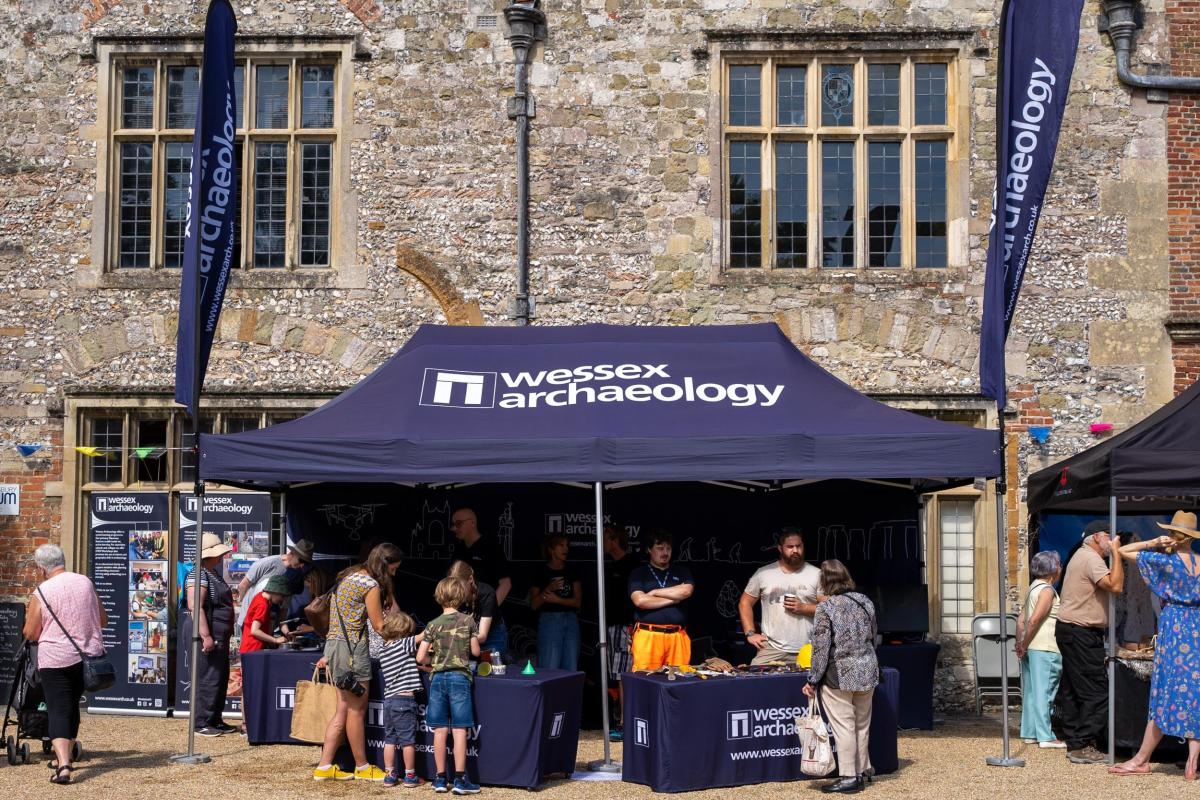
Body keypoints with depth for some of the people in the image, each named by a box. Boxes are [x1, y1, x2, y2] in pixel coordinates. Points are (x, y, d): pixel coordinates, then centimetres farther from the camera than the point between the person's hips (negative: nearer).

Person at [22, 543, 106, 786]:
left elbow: (30, 634, -2)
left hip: (55, 659, -4)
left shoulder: (41, 593, -9)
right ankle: (64, 757, 34)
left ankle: (63, 765, -20)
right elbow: (103, 620, 11)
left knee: (58, 711, -3)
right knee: (73, 706, 21)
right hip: (88, 656, 4)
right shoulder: (85, 582, 3)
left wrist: (29, 617, 17)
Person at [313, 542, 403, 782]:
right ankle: (362, 767, 11)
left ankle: (324, 767, 11)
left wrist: (331, 654, 19)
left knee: (344, 709, 11)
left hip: (334, 643, 9)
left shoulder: (349, 576, 16)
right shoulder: (370, 585, -12)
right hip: (352, 646, -9)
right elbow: (379, 625, -8)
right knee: (357, 710, 1)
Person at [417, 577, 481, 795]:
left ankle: (441, 778, 11)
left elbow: (420, 657, -1)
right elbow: (475, 652, 4)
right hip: (459, 677, -2)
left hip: (438, 678, 2)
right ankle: (460, 779, -2)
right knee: (459, 730, -1)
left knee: (440, 730, 6)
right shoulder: (468, 621, -2)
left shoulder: (433, 625, 1)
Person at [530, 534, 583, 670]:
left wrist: (556, 599, -10)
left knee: (570, 669, 3)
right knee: (550, 669, -9)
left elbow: (577, 601, 4)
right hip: (549, 621, -4)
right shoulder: (541, 572, 3)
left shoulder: (572, 572, 13)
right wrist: (548, 589, -15)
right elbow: (534, 604, 0)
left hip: (571, 620, 4)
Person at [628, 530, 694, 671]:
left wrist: (654, 592, -1)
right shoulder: (639, 573, 8)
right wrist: (673, 599, -3)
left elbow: (686, 591, -4)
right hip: (648, 636, -2)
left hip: (677, 636, 2)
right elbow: (640, 600, -8)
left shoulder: (682, 572, 17)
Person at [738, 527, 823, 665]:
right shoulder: (763, 574, 7)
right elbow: (745, 603, 12)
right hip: (771, 648, 0)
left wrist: (803, 608, -10)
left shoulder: (816, 574, 5)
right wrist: (750, 633, 2)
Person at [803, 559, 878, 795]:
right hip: (867, 673, 6)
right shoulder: (865, 602, 6)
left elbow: (821, 648, -13)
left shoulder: (825, 608, -12)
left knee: (844, 727, 0)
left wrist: (813, 681, -7)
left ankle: (849, 777, 3)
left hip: (839, 676, -6)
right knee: (862, 725, 17)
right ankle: (863, 770, 27)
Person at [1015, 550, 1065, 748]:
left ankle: (1030, 732, 16)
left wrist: (1020, 644, 14)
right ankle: (1046, 737, -6)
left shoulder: (1033, 588, 17)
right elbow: (1034, 620, -19)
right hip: (1045, 649, -9)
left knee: (1031, 691, 11)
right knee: (1043, 691, -7)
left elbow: (1021, 619, 17)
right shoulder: (1047, 590, -11)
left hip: (1031, 648, 9)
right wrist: (1024, 645, -12)